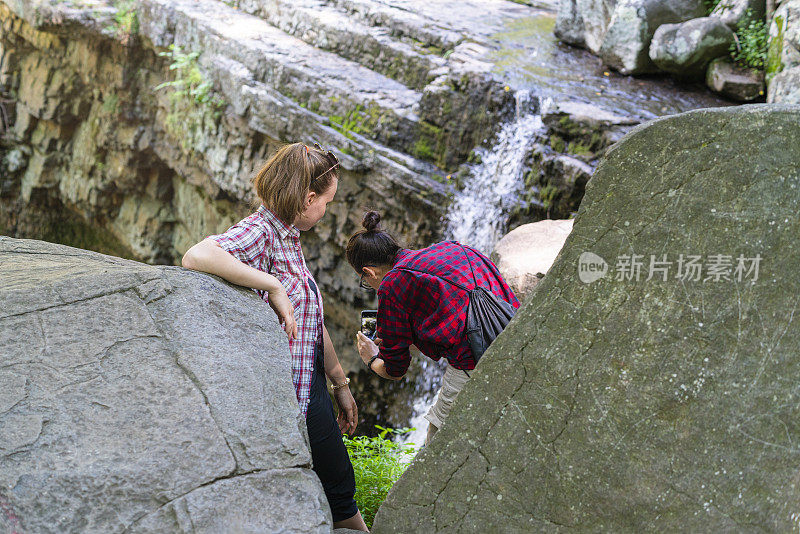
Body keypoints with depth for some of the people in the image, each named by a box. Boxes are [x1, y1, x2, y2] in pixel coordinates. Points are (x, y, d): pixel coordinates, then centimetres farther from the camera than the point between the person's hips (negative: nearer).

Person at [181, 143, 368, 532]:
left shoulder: (288, 237, 11)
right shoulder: (258, 233, -18)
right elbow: (196, 257, -40)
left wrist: (340, 383, 24)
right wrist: (273, 286, -33)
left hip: (311, 387, 10)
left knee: (340, 485, 21)